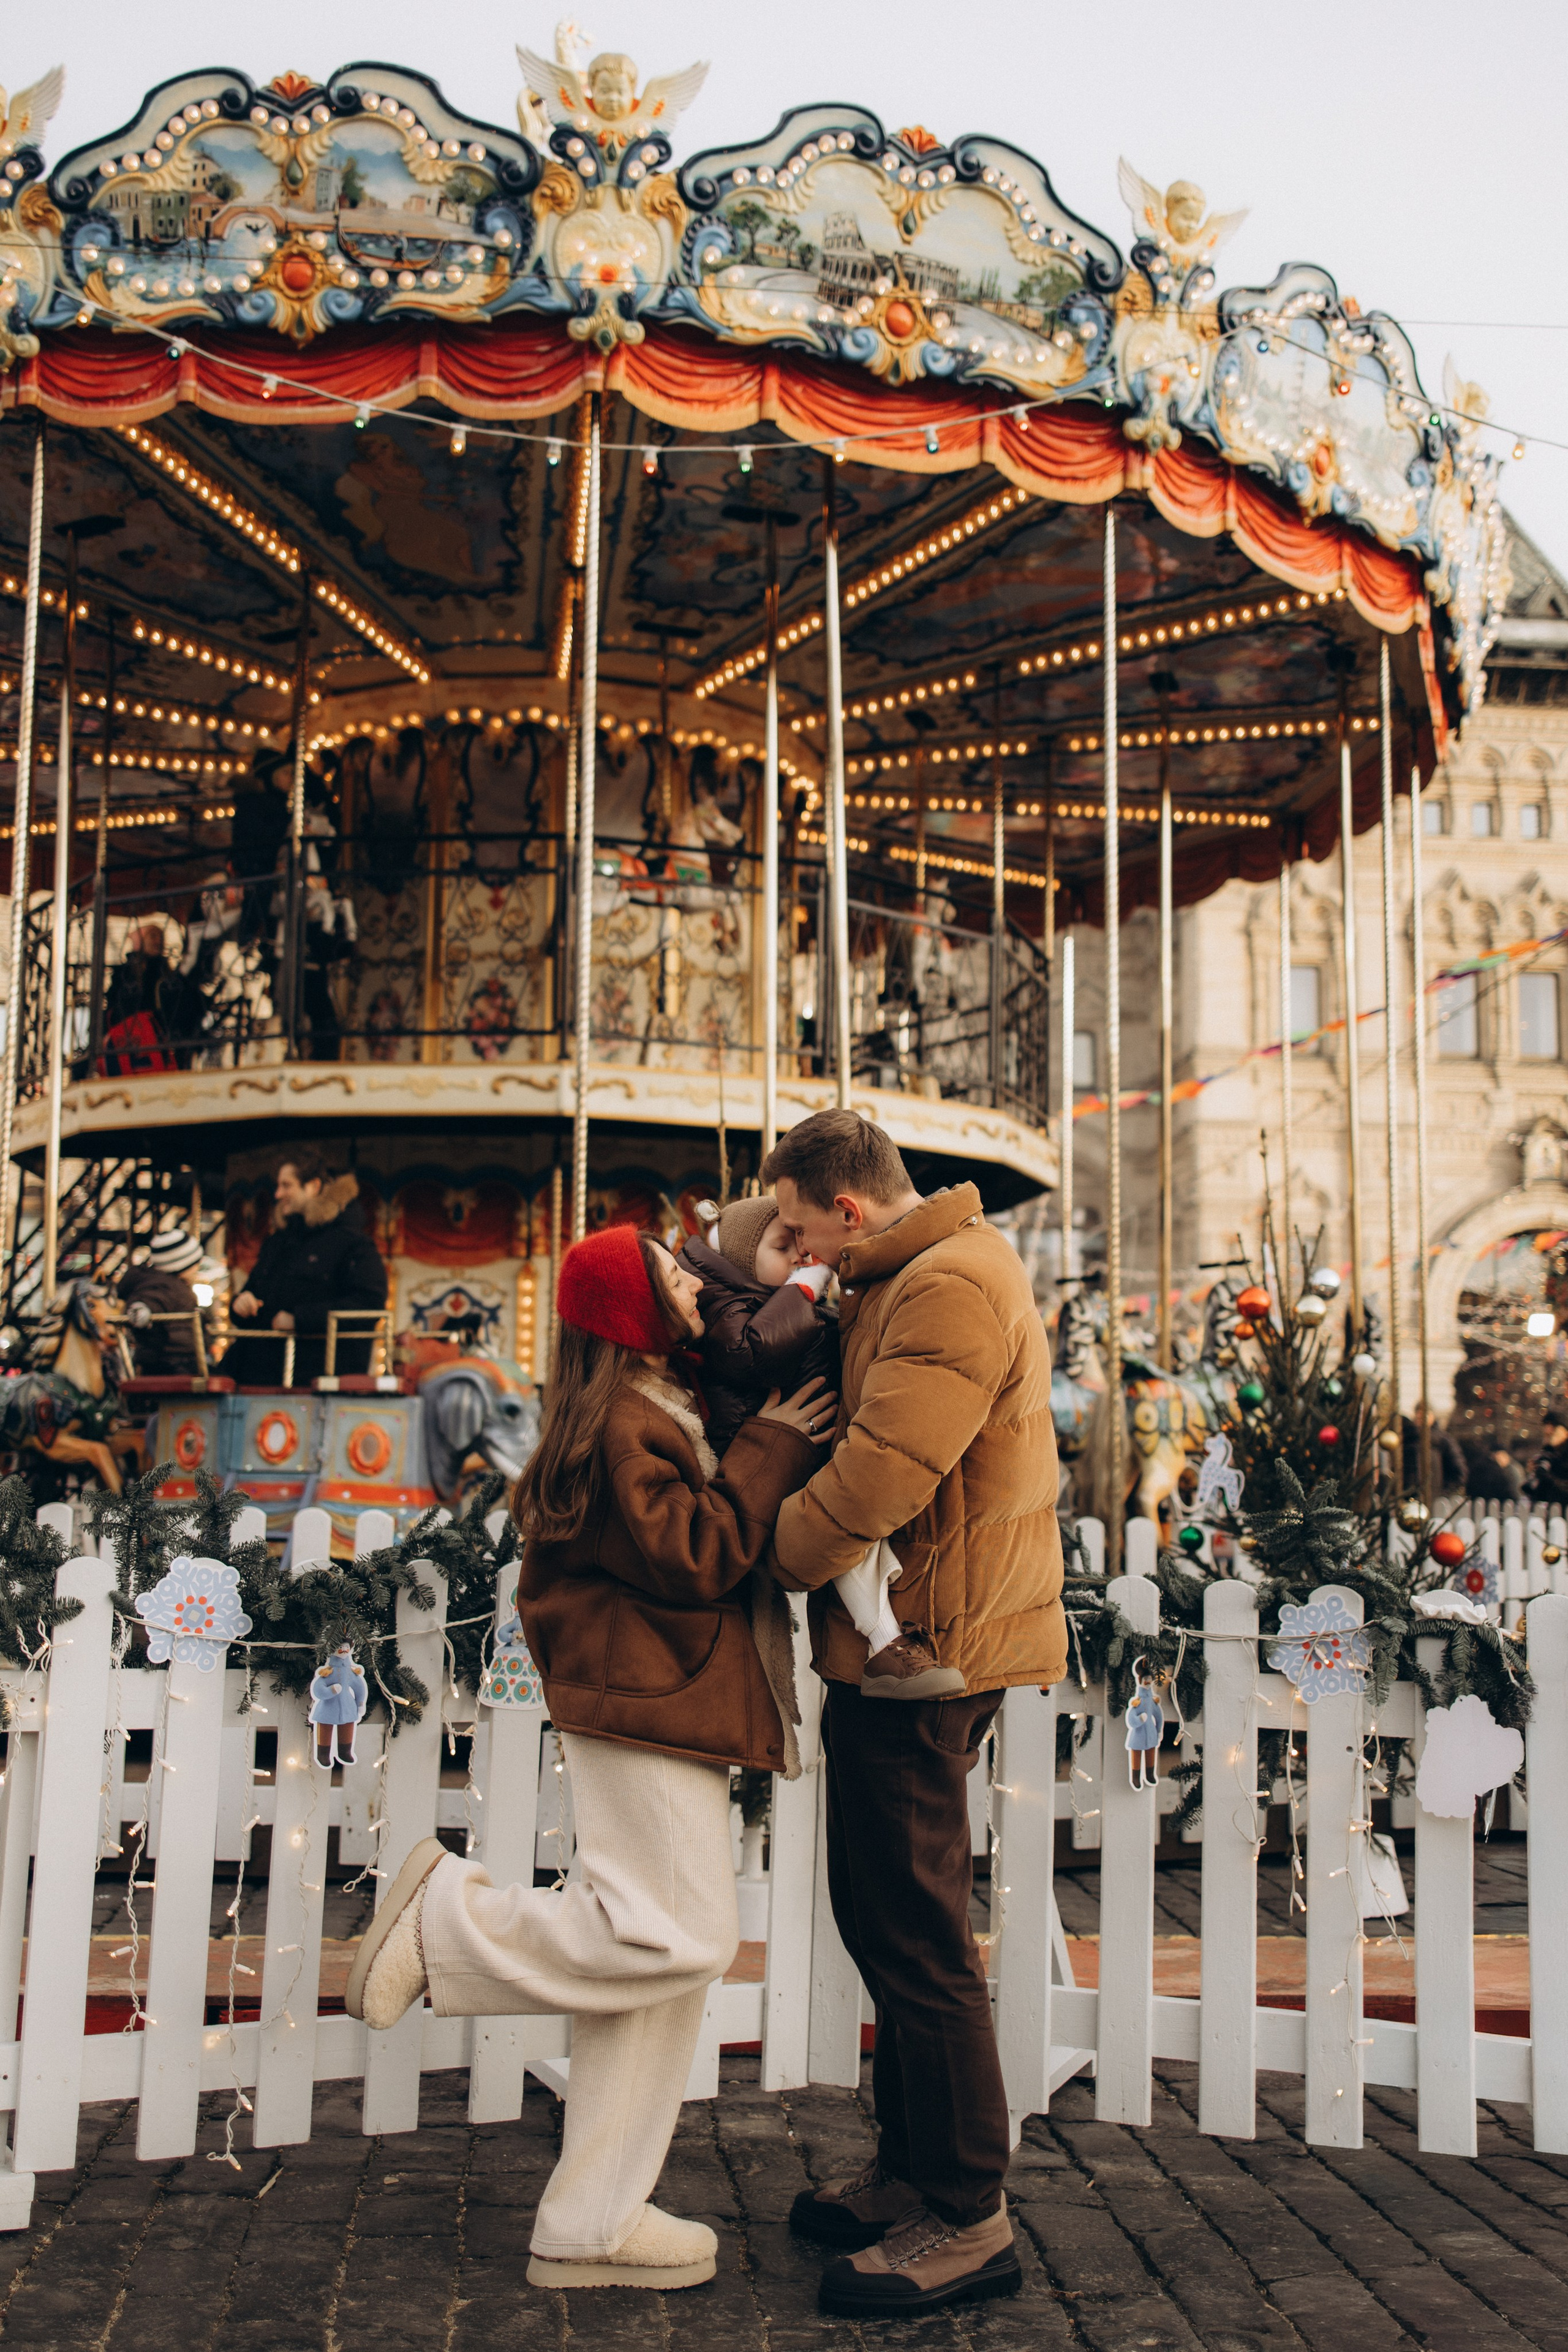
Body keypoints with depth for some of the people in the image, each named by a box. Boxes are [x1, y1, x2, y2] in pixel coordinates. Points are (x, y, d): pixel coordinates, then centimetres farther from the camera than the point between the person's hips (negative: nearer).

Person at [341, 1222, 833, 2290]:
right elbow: (696, 1557, -20)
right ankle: (449, 1916, 0)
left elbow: (701, 1547, 23)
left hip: (668, 1712, 10)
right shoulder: (628, 1425, -14)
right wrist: (765, 1455, -12)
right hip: (649, 1711, -10)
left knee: (661, 1958, 10)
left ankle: (593, 2226, 16)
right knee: (679, 1939, -12)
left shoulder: (661, 1412, 18)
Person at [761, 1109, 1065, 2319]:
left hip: (922, 1652, -11)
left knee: (913, 1936, -3)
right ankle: (912, 2173, 31)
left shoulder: (952, 1289, -19)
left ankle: (968, 2220, 9)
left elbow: (877, 1478, -26)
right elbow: (853, 1432, 17)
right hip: (908, 1646, 11)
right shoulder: (911, 1282, 16)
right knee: (889, 1920, 18)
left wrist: (757, 1562, -12)